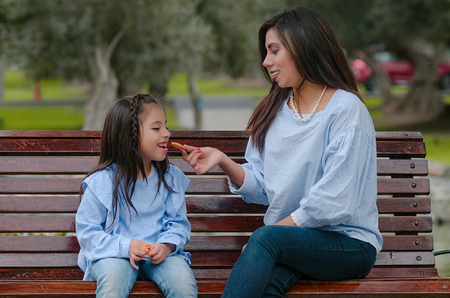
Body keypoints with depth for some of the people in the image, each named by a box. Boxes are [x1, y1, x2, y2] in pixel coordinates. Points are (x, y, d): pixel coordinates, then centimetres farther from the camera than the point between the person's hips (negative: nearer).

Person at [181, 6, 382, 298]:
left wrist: (274, 229, -11)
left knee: (266, 237, -33)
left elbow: (333, 204, -15)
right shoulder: (273, 111, 13)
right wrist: (222, 160, -5)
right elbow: (263, 188, 9)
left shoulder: (347, 110, -9)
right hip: (294, 238, 4)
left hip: (350, 244, -4)